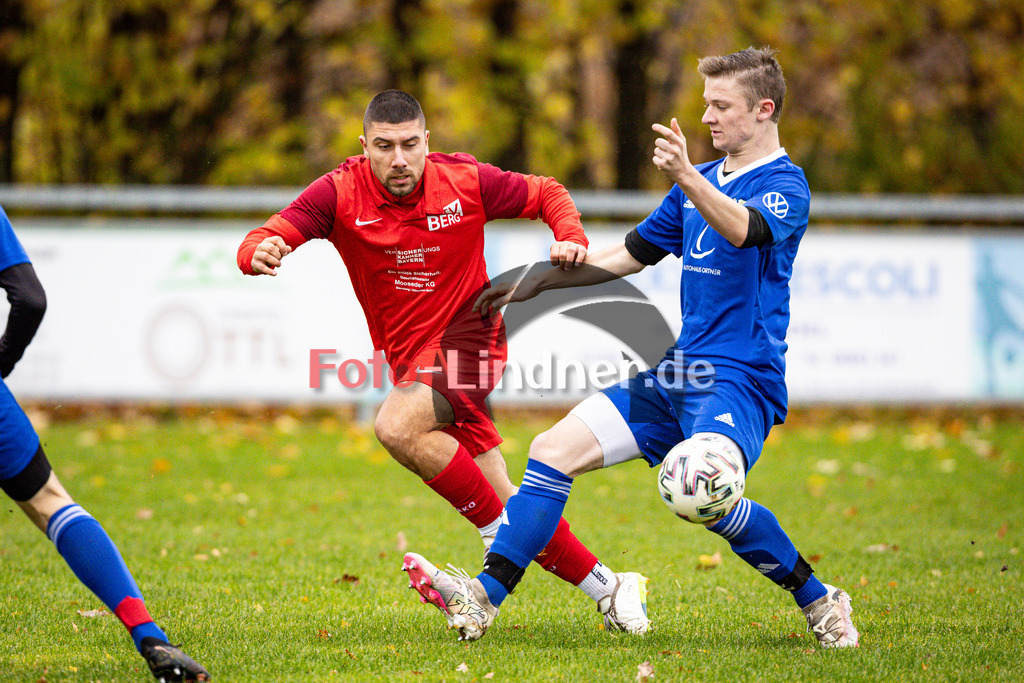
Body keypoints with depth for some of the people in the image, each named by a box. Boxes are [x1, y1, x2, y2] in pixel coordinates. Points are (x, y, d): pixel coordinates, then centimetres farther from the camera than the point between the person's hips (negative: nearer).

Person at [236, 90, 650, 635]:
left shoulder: (466, 182, -10)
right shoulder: (340, 193, -9)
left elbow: (547, 194, 6)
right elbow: (260, 242, -18)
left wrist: (571, 239, -14)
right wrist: (260, 252, -43)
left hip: (466, 335, -3)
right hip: (409, 359, 3)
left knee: (396, 427, -31)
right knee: (505, 504, 1)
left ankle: (501, 535, -18)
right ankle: (608, 588, 13)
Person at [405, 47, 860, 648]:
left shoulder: (785, 184, -8)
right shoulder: (700, 182, 18)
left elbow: (742, 230, -31)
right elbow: (631, 254, 28)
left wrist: (687, 177, -48)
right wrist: (539, 282, 24)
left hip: (742, 379, -8)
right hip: (679, 373, 8)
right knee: (554, 452, -1)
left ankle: (819, 600, -13)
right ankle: (484, 598, 3)